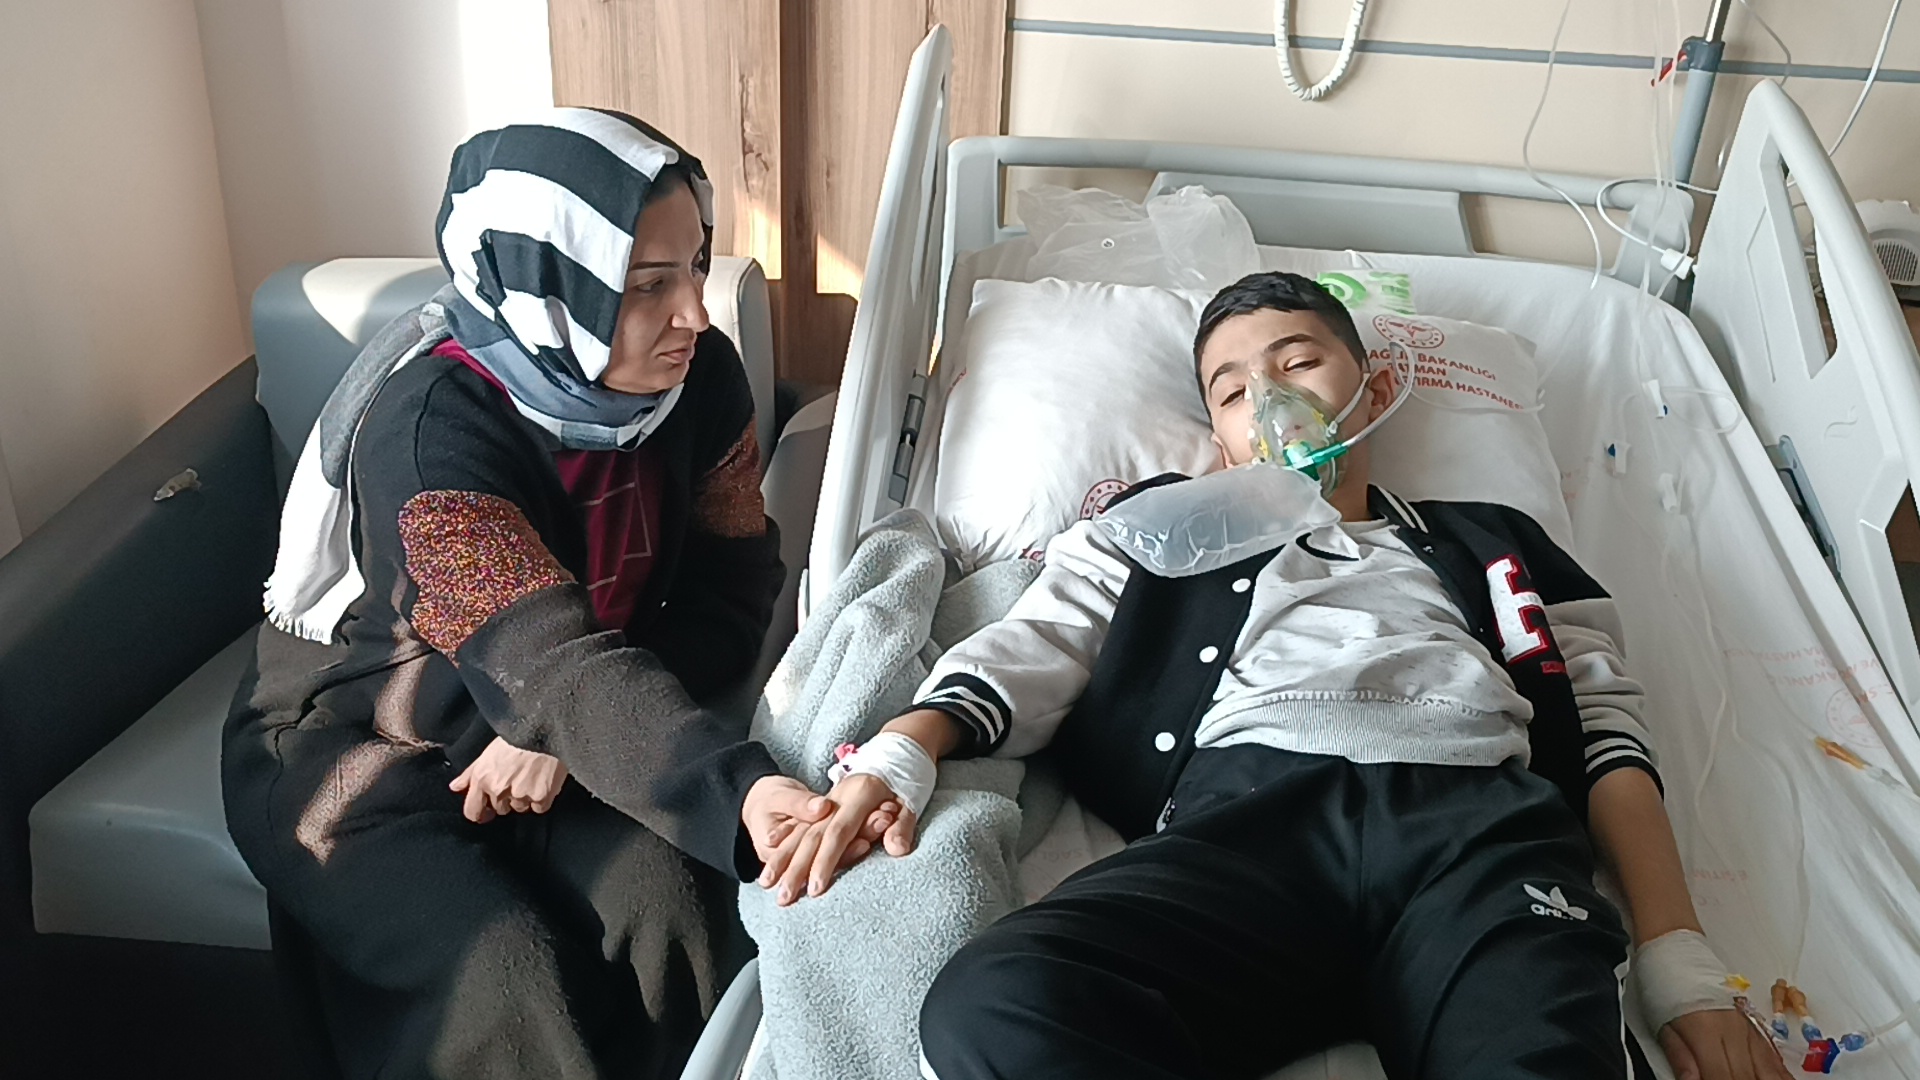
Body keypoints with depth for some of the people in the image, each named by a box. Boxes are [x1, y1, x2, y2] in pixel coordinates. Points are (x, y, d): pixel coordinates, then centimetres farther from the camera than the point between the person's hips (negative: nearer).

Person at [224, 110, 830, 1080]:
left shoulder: (699, 375, -13)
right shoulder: (429, 429, -30)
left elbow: (732, 589, -10)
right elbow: (558, 670, -41)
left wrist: (562, 722, -24)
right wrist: (741, 790, -57)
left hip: (550, 739, 4)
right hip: (360, 746, -3)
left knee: (666, 902, -23)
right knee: (511, 988, -25)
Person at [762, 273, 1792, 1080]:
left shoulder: (1494, 543, 32)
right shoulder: (1159, 527, 31)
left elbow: (1607, 737, 21)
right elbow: (1025, 653, 15)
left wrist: (1681, 965, 5)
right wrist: (895, 754, -6)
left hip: (1478, 820, 0)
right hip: (1246, 807, 1)